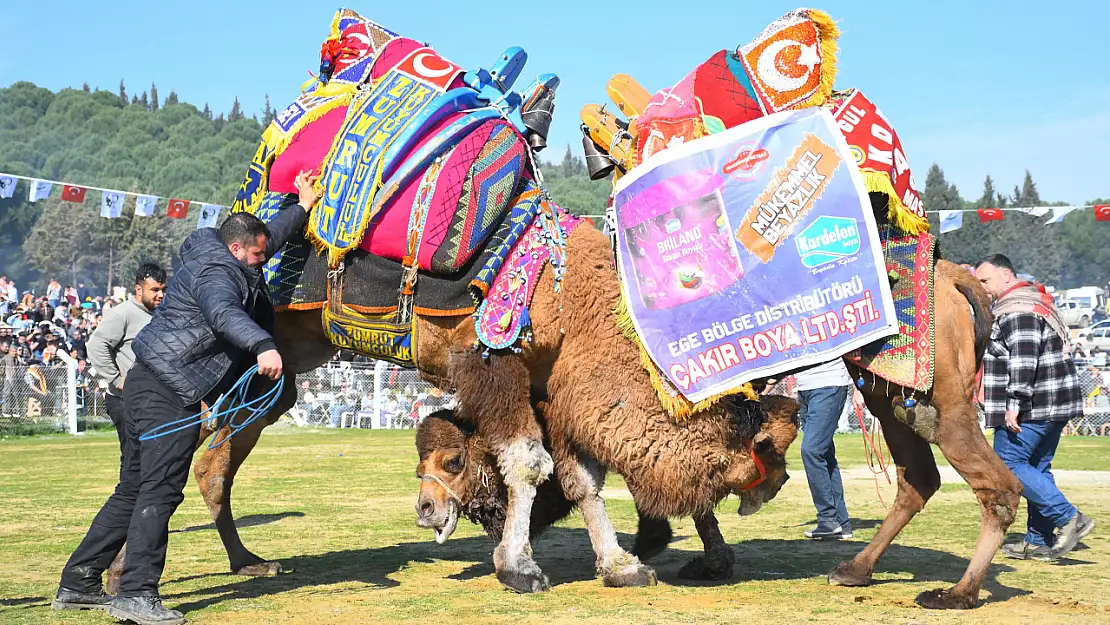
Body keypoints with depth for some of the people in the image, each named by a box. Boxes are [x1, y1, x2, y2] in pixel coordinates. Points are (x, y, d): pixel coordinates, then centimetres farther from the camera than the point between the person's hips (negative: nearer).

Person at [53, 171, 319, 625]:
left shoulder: (224, 263, 19)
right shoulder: (215, 272, -12)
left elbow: (268, 235, 38)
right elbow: (223, 313, -35)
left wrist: (304, 206, 46)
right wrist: (263, 346, -50)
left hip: (150, 385, 11)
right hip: (168, 391, -11)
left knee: (132, 492, 13)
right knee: (160, 491, -13)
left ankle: (77, 585, 17)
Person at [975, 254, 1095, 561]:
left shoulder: (1016, 310, -14)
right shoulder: (1037, 302, 21)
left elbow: (1022, 360, -24)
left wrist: (1014, 403, -24)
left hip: (1030, 408, -11)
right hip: (1054, 407, 11)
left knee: (1009, 462, -5)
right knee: (1037, 468, 13)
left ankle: (1069, 518, -10)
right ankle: (1040, 541, 15)